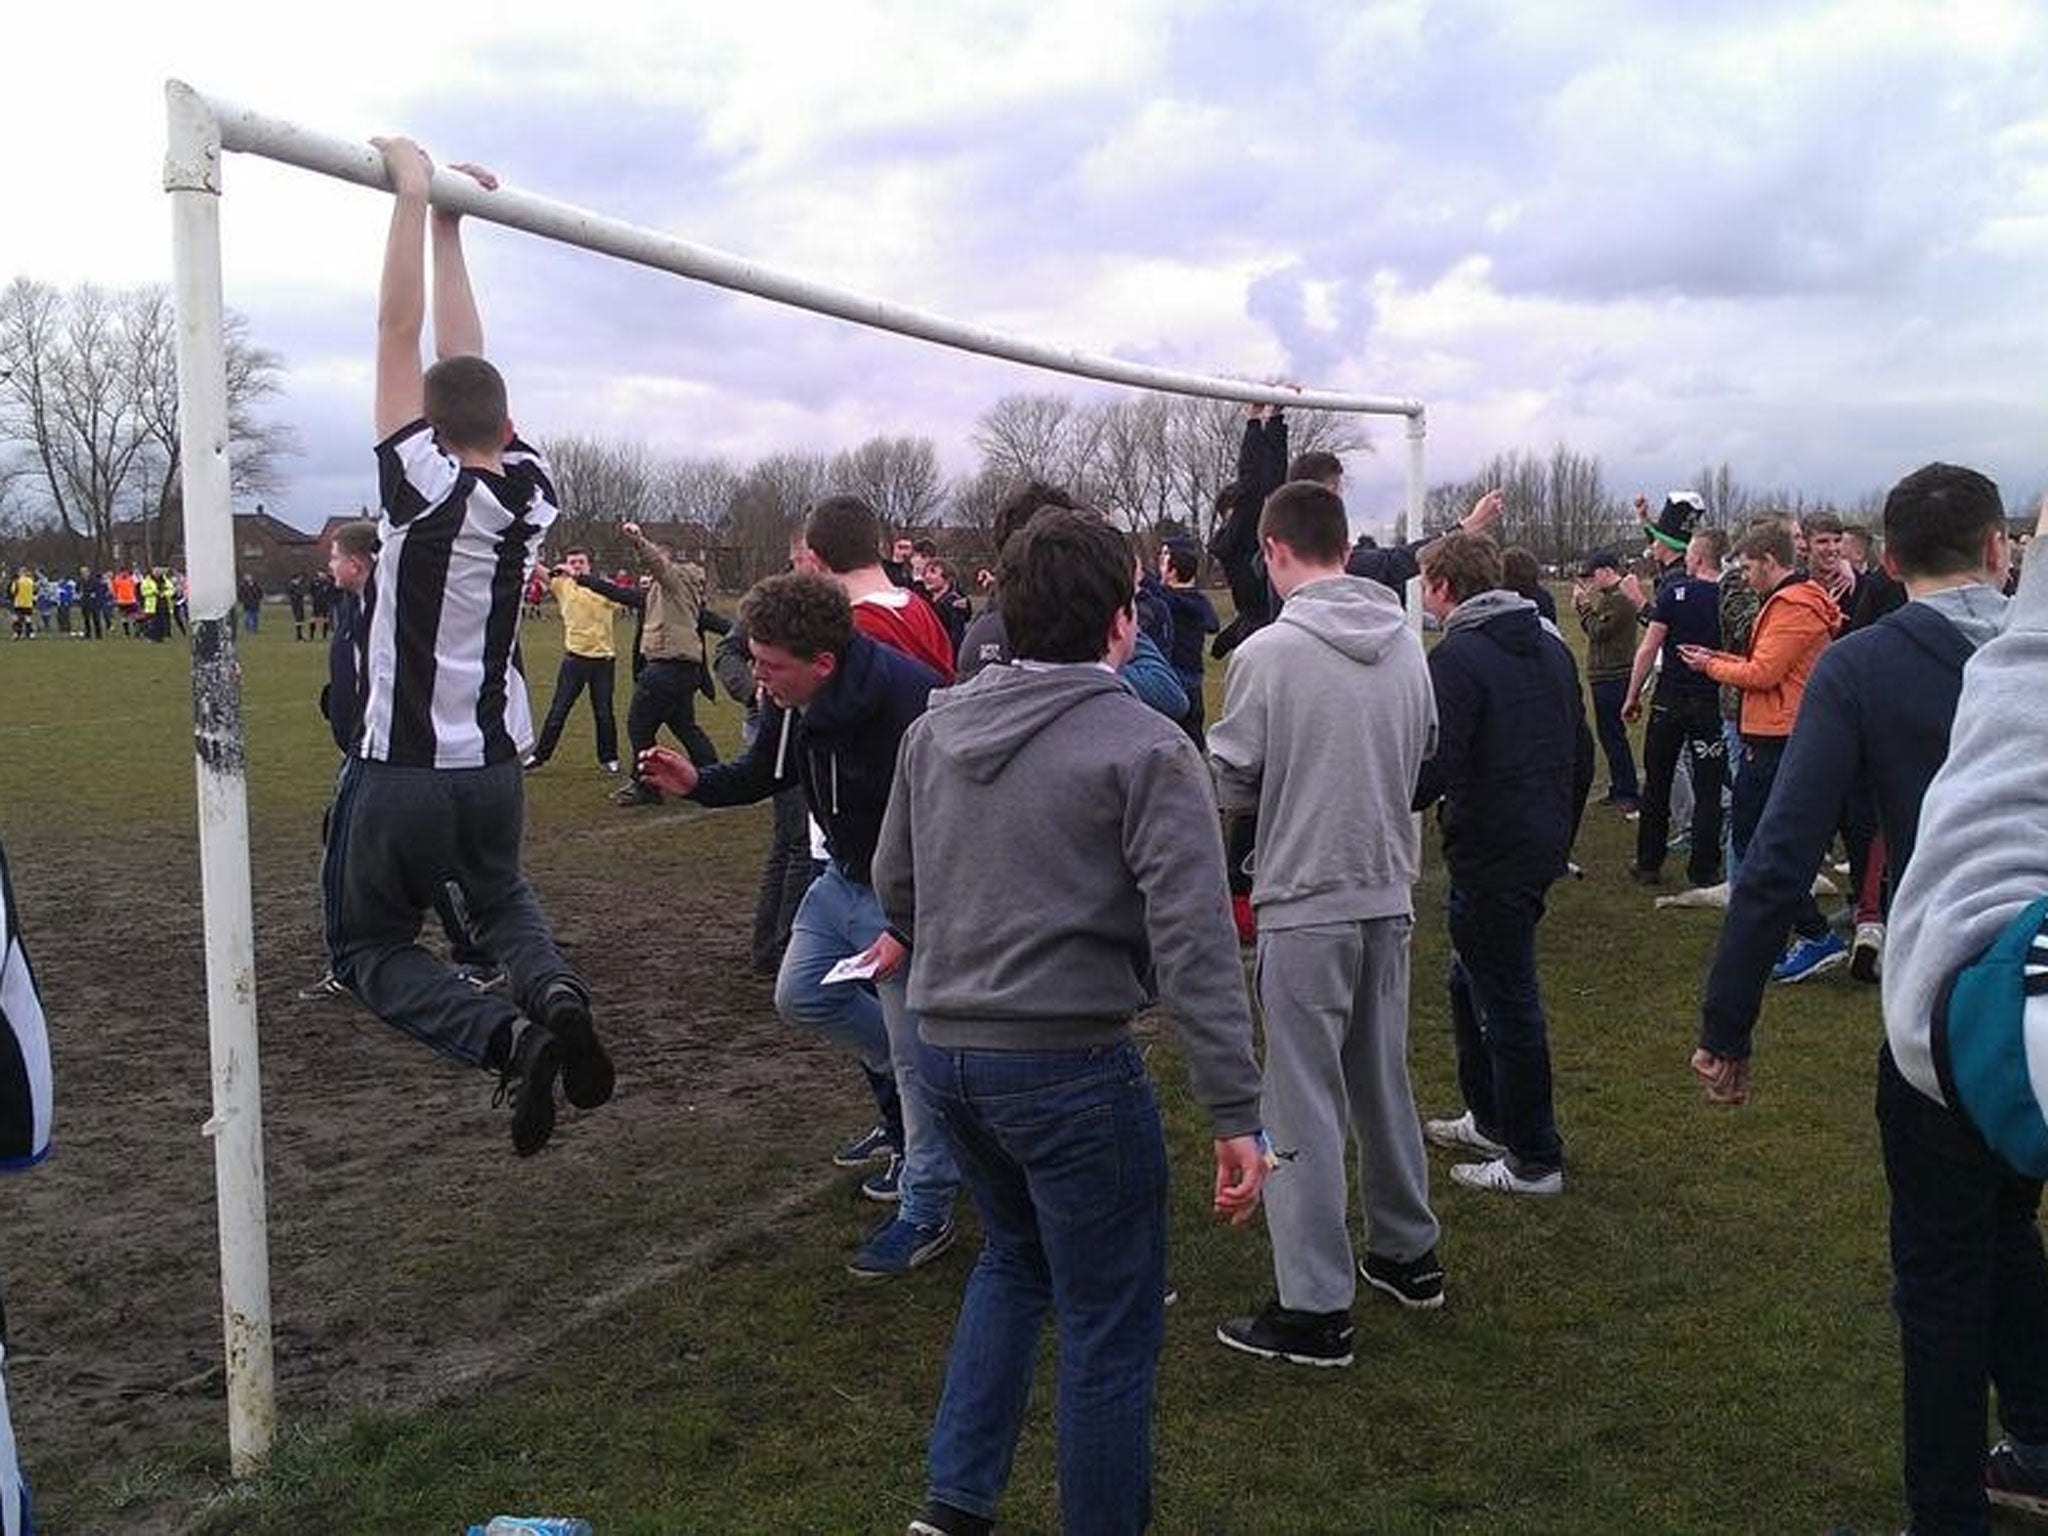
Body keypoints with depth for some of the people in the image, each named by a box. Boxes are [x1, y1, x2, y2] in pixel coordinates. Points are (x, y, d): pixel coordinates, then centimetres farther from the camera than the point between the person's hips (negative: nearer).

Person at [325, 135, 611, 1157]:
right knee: (500, 899, 31)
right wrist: (450, 225, 14)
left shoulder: (423, 487, -12)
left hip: (400, 774, -5)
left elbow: (400, 330, -11)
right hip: (495, 767, 5)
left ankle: (502, 1034, -18)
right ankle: (555, 992, -4)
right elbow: (467, 363, 8)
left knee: (370, 950, 11)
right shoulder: (531, 492, 1)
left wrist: (413, 195, -7)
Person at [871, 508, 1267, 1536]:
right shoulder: (1146, 749, -14)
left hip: (944, 1051, 7)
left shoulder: (937, 726, 4)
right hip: (1068, 1063, -7)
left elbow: (893, 883, 15)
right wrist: (1236, 1113, -15)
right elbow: (1194, 947, -19)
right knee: (1110, 1326, 10)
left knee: (1016, 1256, 28)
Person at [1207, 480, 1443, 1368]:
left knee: (1304, 1106, 1)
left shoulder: (1266, 653, -16)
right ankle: (1408, 1253, 35)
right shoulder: (1407, 643, 2)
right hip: (1389, 895, 6)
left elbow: (1230, 784, -8)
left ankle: (1315, 1309, 7)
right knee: (1384, 1082, 21)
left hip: (1305, 904, -6)